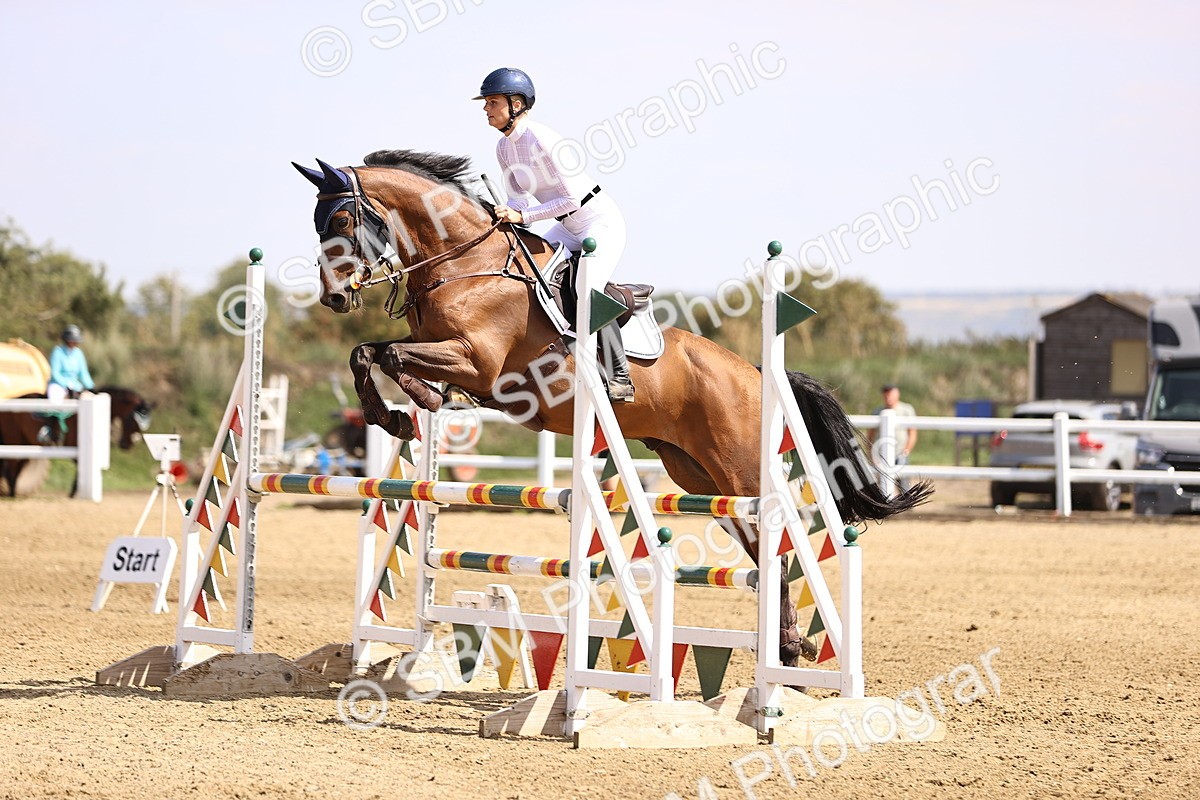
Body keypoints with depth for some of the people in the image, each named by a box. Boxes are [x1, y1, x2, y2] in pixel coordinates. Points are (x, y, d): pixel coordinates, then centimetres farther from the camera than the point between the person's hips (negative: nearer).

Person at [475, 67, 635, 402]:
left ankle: (620, 378, -19)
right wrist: (502, 216, -11)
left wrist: (522, 215, -26)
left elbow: (571, 198, -24)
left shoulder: (542, 141, -24)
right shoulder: (504, 148, 2)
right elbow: (519, 199, 10)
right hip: (568, 228, 10)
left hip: (601, 221, -10)